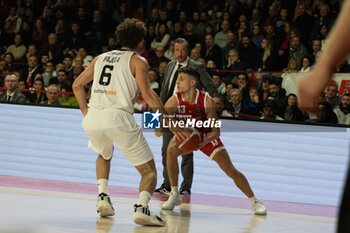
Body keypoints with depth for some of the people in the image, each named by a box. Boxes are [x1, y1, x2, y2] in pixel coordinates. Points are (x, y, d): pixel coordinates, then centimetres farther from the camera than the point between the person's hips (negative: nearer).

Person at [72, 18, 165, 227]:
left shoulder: (101, 58, 22)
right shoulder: (138, 61, 7)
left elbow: (77, 85, 26)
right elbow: (147, 94, -6)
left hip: (93, 118, 5)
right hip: (118, 117, -5)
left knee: (104, 155, 38)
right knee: (149, 170, 4)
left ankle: (103, 197, 20)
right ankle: (142, 208, -22)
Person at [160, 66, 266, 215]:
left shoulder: (206, 100, -27)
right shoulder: (175, 100, -25)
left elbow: (216, 131, -25)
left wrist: (207, 140, -48)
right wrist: (174, 128, -58)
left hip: (206, 136, -1)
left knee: (230, 170, -7)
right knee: (171, 150, -31)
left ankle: (255, 201, 10)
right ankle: (174, 196, -17)